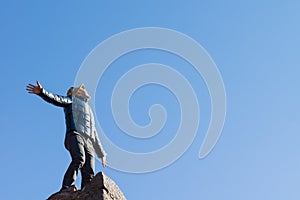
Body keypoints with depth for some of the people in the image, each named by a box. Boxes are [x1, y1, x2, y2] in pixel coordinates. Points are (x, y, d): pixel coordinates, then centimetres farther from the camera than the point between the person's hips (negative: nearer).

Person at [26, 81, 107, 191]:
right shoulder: (71, 100, 24)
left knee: (89, 175, -12)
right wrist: (41, 92, -17)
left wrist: (101, 153, 37)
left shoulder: (89, 110, 40)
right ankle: (66, 188, -43)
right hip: (75, 134, -6)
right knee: (79, 159, -33)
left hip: (88, 142, 6)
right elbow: (56, 99, 3)